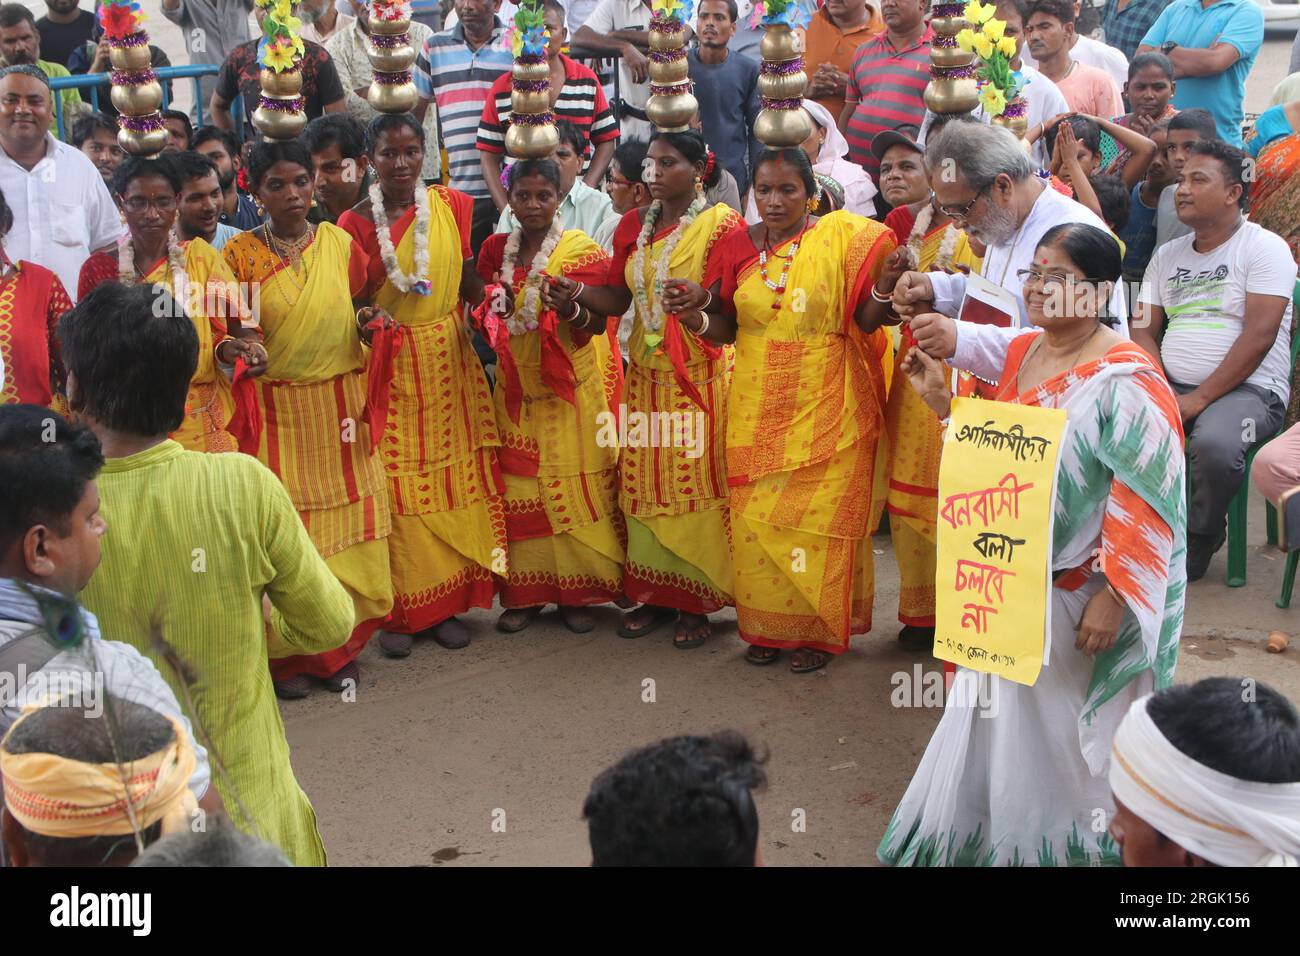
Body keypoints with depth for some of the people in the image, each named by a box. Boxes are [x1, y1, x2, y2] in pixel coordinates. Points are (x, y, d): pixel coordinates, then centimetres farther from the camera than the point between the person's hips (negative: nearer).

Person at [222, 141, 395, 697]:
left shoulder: (340, 243, 5)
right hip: (276, 412, -2)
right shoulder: (239, 254, -1)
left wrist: (372, 322, -4)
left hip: (342, 406, 2)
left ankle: (340, 649, 19)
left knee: (347, 526, 5)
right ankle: (287, 654, 13)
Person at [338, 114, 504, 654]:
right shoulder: (356, 222, -2)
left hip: (447, 357, 3)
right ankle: (399, 612, 9)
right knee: (395, 483, -2)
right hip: (388, 362, -2)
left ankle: (448, 604, 15)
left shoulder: (451, 205, 5)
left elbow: (469, 284, 6)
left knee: (453, 477, 4)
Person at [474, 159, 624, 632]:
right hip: (516, 388, 4)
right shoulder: (495, 248, 7)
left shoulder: (582, 250, -5)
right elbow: (483, 316, 15)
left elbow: (597, 324, -13)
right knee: (517, 489, 2)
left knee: (573, 486, -2)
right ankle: (525, 592, 12)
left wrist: (569, 308, -35)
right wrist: (489, 309, -8)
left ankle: (576, 593, 9)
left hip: (571, 390, -3)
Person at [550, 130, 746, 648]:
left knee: (697, 483, -3)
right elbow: (618, 299, 10)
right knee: (645, 484, 4)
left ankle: (697, 603, 6)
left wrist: (700, 303, -33)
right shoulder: (634, 225, 12)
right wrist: (577, 292, -9)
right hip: (646, 374, 5)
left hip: (700, 377, -5)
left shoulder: (722, 224, -5)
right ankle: (655, 593, 15)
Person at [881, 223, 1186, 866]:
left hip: (1077, 595, -7)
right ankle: (993, 836, 39)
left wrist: (1111, 598, -22)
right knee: (1004, 720, 20)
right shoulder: (1020, 353, 5)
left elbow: (1147, 504, -20)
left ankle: (1069, 841, 32)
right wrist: (940, 398, 4)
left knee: (1066, 731, 9)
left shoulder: (1124, 380, -19)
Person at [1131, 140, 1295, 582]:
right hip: (1171, 387, 5)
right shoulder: (1167, 255, 16)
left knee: (1214, 443, -37)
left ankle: (1196, 543, -9)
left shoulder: (1264, 247, -4)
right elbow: (1144, 330, 13)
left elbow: (1259, 336, -14)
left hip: (1247, 388, -5)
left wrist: (1199, 399, -18)